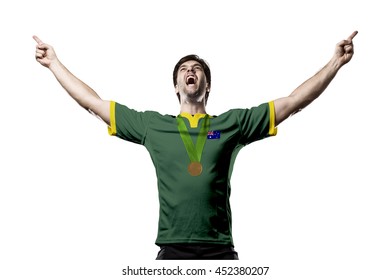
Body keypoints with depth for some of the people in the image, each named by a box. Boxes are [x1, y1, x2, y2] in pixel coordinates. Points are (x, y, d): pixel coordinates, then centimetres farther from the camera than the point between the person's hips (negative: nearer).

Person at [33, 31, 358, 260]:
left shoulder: (233, 122, 11)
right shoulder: (152, 124, 13)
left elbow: (293, 102, 10)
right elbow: (94, 103, 18)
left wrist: (336, 62, 7)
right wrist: (55, 63, 20)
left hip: (220, 251, 0)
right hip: (172, 251, 0)